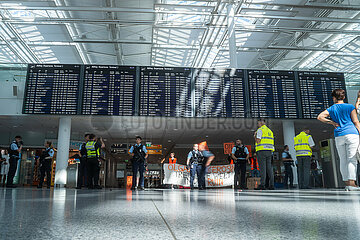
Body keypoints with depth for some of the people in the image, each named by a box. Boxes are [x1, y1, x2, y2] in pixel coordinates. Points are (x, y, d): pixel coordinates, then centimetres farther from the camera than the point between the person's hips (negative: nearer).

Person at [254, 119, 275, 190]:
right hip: (269, 151, 7)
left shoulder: (260, 130, -3)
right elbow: (271, 142, 21)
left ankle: (262, 185, -12)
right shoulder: (270, 131, 23)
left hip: (262, 150, -7)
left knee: (262, 168, -10)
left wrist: (255, 136, 5)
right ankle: (271, 185, 4)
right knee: (269, 168, 6)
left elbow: (258, 141, -12)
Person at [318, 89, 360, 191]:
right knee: (352, 159, -5)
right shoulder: (350, 107, 5)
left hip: (338, 136, 3)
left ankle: (347, 183, 9)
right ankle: (351, 183, -12)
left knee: (343, 160, 7)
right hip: (351, 134, -2)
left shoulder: (331, 109, 11)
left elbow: (319, 117, 2)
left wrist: (332, 122, 8)